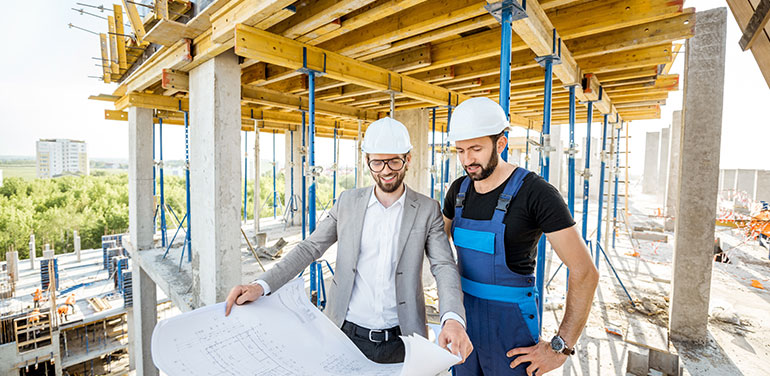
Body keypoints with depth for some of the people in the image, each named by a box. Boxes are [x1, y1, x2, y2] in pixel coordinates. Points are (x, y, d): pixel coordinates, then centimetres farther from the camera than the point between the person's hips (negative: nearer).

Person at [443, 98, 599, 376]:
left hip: (510, 321, -5)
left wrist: (560, 348, -14)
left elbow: (585, 273, -16)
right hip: (465, 313, 6)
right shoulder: (459, 189, -1)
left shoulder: (535, 193, -18)